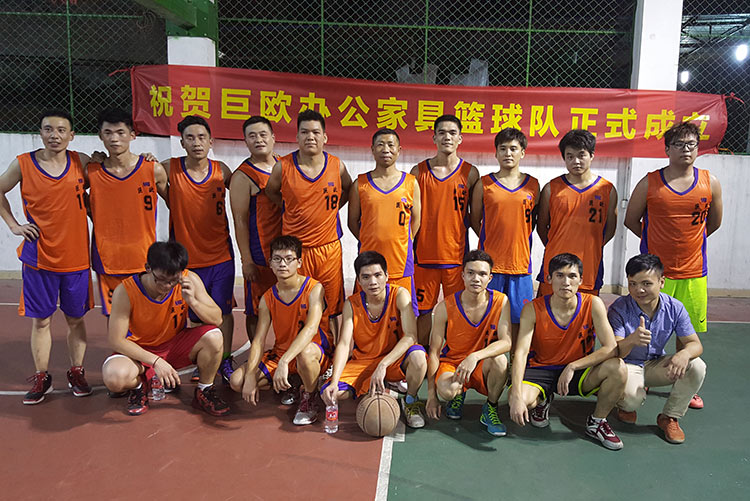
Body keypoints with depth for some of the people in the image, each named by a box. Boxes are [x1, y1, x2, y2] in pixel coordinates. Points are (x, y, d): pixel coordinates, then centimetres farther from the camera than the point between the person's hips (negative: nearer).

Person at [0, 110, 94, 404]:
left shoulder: (82, 162, -1)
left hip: (76, 256, 1)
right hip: (38, 256, 0)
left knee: (75, 318, 11)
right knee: (40, 320, 7)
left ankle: (76, 373, 25)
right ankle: (41, 377, 21)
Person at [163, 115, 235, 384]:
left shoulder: (222, 171, -3)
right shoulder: (169, 169, -7)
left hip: (221, 256, 1)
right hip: (186, 257, 0)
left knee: (223, 311, 9)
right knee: (196, 315, 11)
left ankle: (225, 361, 24)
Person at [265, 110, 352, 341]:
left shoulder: (337, 166, -1)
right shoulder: (283, 166, -4)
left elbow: (347, 190, 19)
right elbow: (271, 191, 15)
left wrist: (330, 209, 9)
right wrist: (292, 208, 9)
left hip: (328, 247, 1)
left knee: (329, 312, 9)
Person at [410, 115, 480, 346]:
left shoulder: (470, 173, 4)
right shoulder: (419, 171, 5)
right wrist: (409, 247, 3)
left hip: (456, 254, 0)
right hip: (424, 252, 1)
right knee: (424, 311, 7)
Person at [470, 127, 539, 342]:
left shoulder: (533, 185, 7)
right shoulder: (484, 184, 2)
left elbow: (533, 220, 16)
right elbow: (475, 220, 9)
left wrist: (518, 242, 10)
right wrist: (492, 242, 6)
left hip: (520, 262, 1)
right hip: (490, 262, -1)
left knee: (517, 319, 6)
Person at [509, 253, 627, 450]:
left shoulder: (593, 304, -13)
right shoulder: (533, 309, -16)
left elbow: (611, 348, -16)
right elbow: (521, 352, -23)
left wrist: (572, 367, -24)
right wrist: (517, 396, -35)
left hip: (579, 371, 2)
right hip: (541, 369, -1)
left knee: (618, 369, -28)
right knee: (519, 399, -32)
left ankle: (596, 422, 1)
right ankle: (542, 401, 10)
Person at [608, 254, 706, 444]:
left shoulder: (674, 308, -10)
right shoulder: (619, 309, -21)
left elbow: (695, 343, -10)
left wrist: (685, 353, -37)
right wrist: (631, 340, -51)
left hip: (656, 364, 4)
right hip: (628, 365, -4)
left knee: (697, 367, -22)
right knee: (633, 398, -35)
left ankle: (669, 417, 0)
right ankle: (625, 405, 8)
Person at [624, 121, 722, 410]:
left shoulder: (710, 183, 2)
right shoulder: (649, 183, -4)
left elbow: (714, 222, 17)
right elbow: (631, 220, 6)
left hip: (693, 273, 2)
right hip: (655, 271, -2)